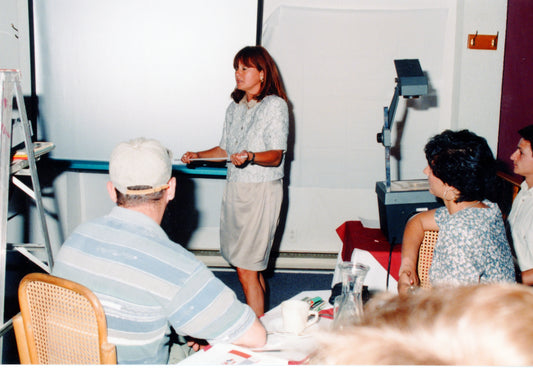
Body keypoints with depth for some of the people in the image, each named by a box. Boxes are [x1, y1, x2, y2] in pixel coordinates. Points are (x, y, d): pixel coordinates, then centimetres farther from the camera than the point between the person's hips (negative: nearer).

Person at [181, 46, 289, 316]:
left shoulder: (275, 105, -6)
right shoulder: (234, 107, 15)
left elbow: (275, 155, -13)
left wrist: (250, 156, -31)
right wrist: (198, 156, 6)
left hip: (262, 191, -6)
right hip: (235, 188, 6)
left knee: (246, 267, -9)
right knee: (252, 267, 9)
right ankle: (259, 319, 21)